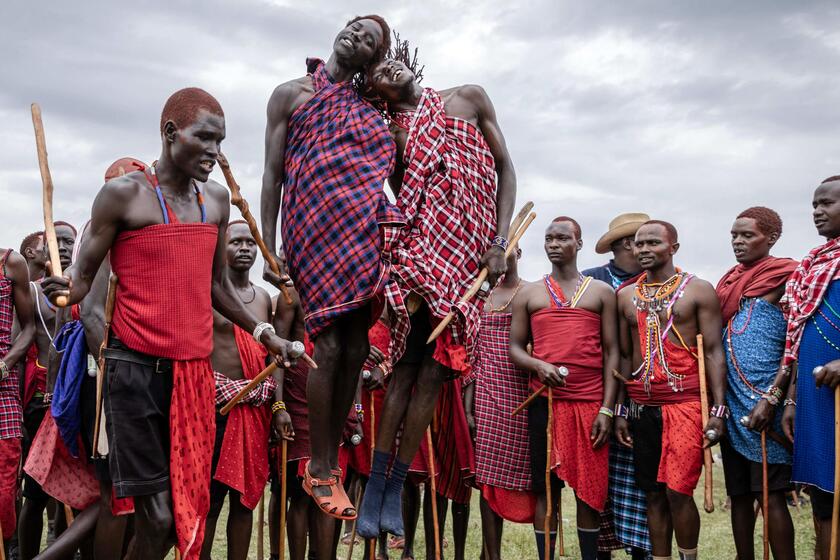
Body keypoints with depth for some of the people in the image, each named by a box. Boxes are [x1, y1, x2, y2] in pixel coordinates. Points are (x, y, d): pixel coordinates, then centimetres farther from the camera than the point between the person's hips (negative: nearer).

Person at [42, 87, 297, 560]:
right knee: (157, 516, -6)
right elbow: (83, 273, -2)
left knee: (189, 509, 7)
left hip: (196, 371, 6)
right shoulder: (124, 193, -3)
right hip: (137, 368, -5)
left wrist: (264, 334, 18)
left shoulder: (217, 199, 13)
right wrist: (66, 289, -25)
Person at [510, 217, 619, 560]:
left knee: (589, 488, 3)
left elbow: (611, 353, 5)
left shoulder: (601, 292, 9)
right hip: (544, 402, 1)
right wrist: (539, 365, -13)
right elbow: (514, 349, 10)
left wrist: (607, 409, -4)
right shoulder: (529, 294, 12)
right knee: (545, 487, 3)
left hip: (591, 404, 0)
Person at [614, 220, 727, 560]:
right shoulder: (625, 296, 11)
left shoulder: (698, 290, 0)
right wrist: (619, 411, 10)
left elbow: (714, 351, -3)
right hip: (643, 406, 4)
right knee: (654, 493, 9)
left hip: (686, 404, -4)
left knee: (678, 491, -9)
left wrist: (719, 409, -9)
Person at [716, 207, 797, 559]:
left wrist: (771, 399, -18)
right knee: (739, 493, 11)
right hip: (731, 401, 7)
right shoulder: (729, 282, 15)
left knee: (771, 494, -6)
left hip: (763, 402, -7)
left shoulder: (784, 279, -4)